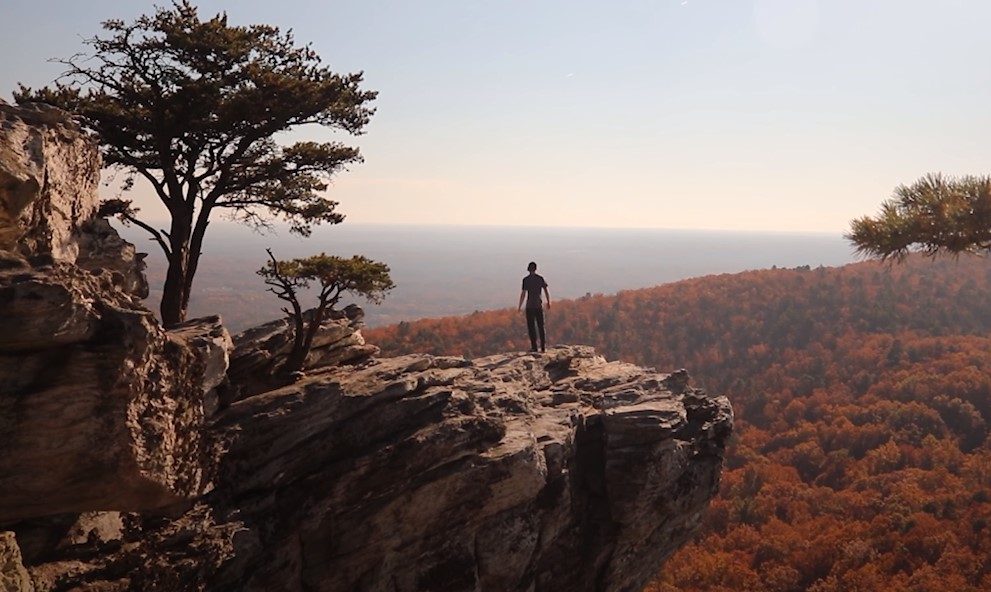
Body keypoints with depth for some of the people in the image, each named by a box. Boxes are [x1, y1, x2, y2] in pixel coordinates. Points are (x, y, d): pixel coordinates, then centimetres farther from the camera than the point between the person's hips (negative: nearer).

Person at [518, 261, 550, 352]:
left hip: (530, 306, -3)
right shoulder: (540, 278, 3)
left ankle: (534, 347, -1)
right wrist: (549, 302, 16)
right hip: (539, 305, 3)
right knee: (540, 326, 11)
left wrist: (519, 306, -3)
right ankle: (542, 346, 10)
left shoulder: (526, 280, -7)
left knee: (531, 327, 2)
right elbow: (546, 291, 5)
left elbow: (523, 294, -9)